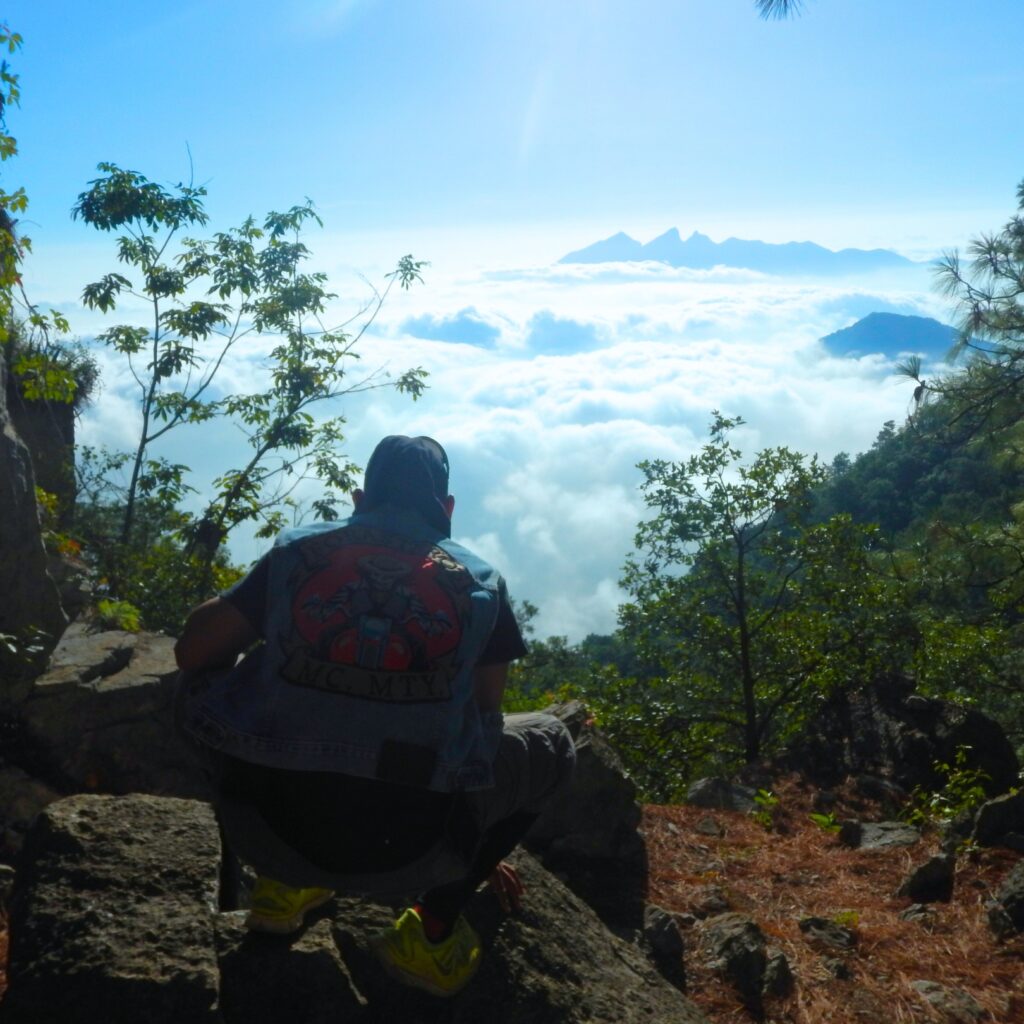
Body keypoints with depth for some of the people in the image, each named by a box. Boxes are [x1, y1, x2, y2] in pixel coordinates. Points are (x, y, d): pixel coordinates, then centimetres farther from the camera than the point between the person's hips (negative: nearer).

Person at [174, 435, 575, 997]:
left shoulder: (298, 549, 8)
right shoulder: (481, 582, 9)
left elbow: (191, 653, 10)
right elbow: (482, 723, 17)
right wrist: (483, 856, 33)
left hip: (267, 829, 2)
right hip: (404, 849, -1)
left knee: (209, 683, 30)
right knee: (550, 741, 22)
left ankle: (282, 886, 25)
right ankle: (431, 932, 16)